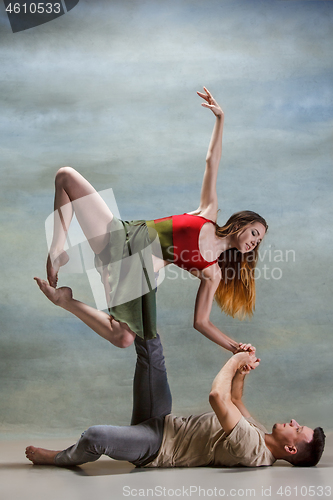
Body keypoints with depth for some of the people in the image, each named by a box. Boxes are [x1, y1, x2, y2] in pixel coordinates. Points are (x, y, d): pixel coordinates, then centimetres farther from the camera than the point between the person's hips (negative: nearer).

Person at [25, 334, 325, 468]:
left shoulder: (251, 450, -26)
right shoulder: (260, 434, 3)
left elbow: (218, 397, -35)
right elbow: (234, 400, 20)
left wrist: (236, 361, -20)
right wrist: (243, 371, 0)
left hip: (155, 447, -8)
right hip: (162, 423, 8)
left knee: (95, 437, -33)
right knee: (151, 350, 0)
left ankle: (59, 459, 2)